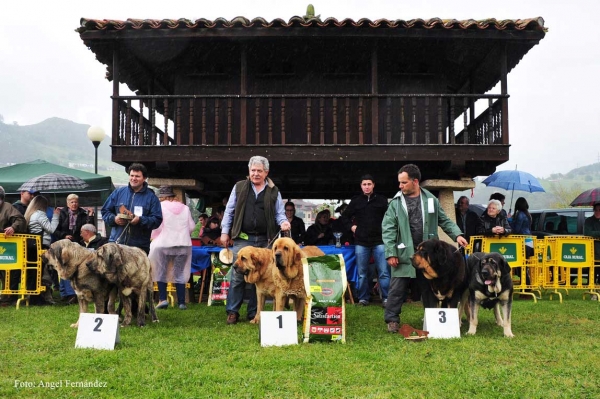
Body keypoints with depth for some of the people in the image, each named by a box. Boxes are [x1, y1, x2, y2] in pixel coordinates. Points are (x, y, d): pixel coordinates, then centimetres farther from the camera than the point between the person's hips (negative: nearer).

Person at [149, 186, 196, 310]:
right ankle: (181, 302, 6)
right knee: (180, 273, 8)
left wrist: (154, 237, 11)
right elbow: (191, 227, 6)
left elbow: (156, 226, -8)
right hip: (183, 244, 3)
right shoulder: (185, 208, 6)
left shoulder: (160, 206, -5)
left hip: (164, 244, -3)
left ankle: (162, 299, -1)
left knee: (161, 272, 10)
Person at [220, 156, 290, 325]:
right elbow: (230, 211, 8)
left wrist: (283, 222, -11)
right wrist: (224, 232, 4)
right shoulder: (239, 187, 7)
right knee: (238, 275, -2)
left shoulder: (274, 191, 8)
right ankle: (232, 311, 7)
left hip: (265, 240, 1)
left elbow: (279, 213, 11)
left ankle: (253, 314, 15)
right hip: (242, 238, -1)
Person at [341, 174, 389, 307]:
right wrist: (351, 226, 6)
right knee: (362, 273, 7)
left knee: (384, 272, -5)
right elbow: (345, 216, 19)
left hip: (379, 241, -2)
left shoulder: (382, 200, 1)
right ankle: (363, 298, 15)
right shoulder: (355, 201, 6)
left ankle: (386, 298, 1)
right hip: (361, 242, 2)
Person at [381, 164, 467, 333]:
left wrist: (457, 235, -5)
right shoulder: (396, 203, -3)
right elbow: (388, 229, -6)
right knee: (397, 288, 1)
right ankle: (392, 319, 13)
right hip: (404, 254, -2)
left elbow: (444, 221, 11)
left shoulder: (431, 200, 3)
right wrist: (391, 253, -12)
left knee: (430, 287, 13)